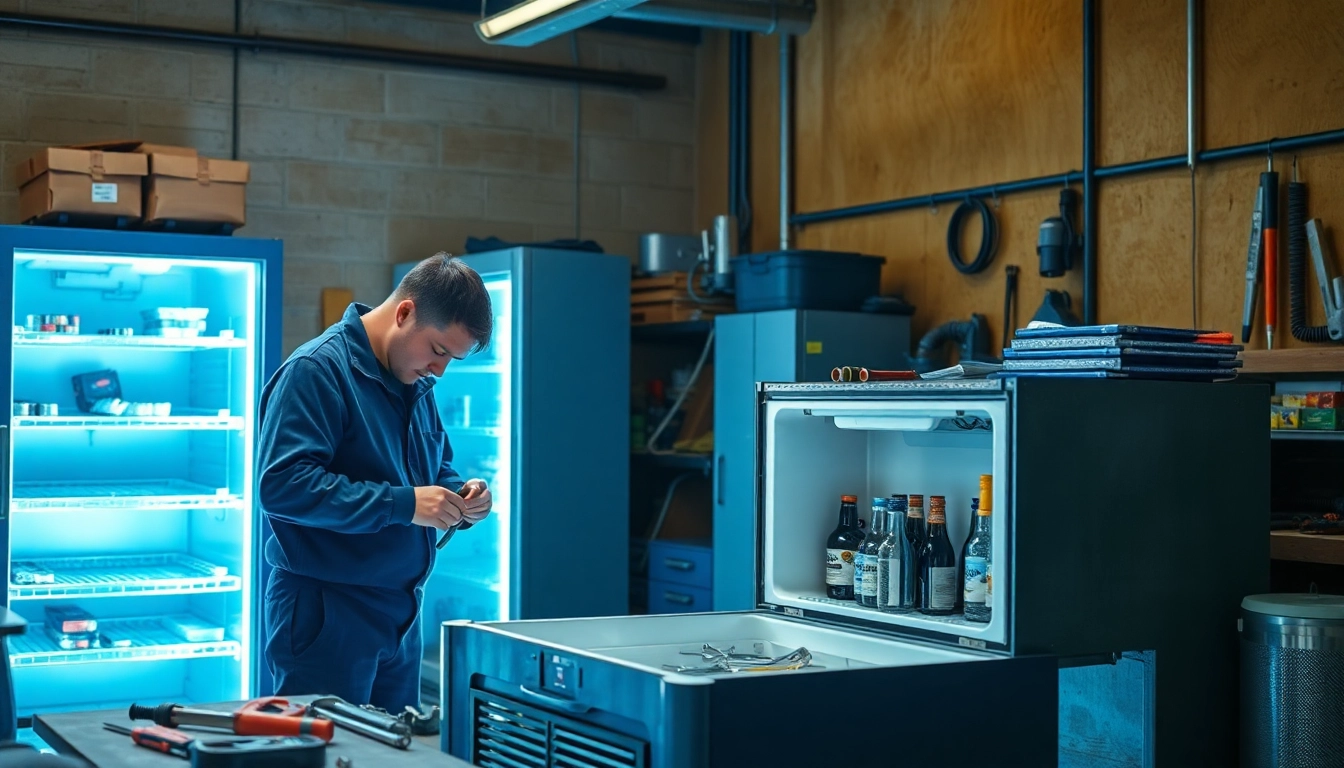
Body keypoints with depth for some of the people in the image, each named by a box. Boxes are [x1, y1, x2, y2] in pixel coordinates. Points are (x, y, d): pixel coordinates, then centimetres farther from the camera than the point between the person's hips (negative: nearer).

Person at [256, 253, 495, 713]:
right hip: (326, 616, -8)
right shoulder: (317, 370, -15)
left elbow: (437, 467, 26)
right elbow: (281, 484, -25)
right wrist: (403, 503, -26)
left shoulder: (415, 384, 13)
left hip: (401, 614, 8)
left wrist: (459, 495, 1)